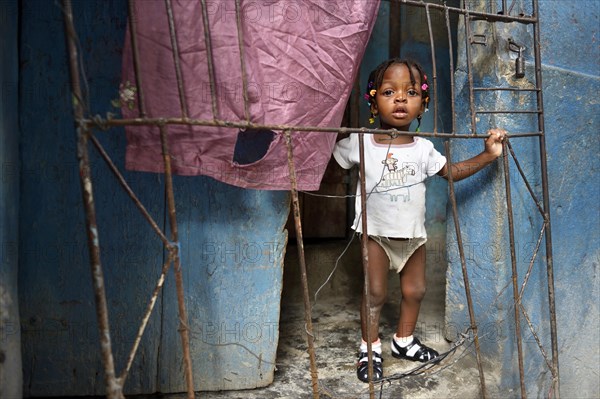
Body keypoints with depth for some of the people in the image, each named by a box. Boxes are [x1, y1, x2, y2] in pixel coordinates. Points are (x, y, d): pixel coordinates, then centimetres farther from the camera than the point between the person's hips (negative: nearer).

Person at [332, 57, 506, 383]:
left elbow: (451, 171, 10)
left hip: (414, 234, 4)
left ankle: (404, 340, 35)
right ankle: (370, 348, 19)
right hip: (376, 233, -4)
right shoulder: (360, 143, -12)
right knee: (375, 293, -2)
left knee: (415, 290, 13)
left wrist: (488, 155, 2)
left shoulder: (423, 148, -2)